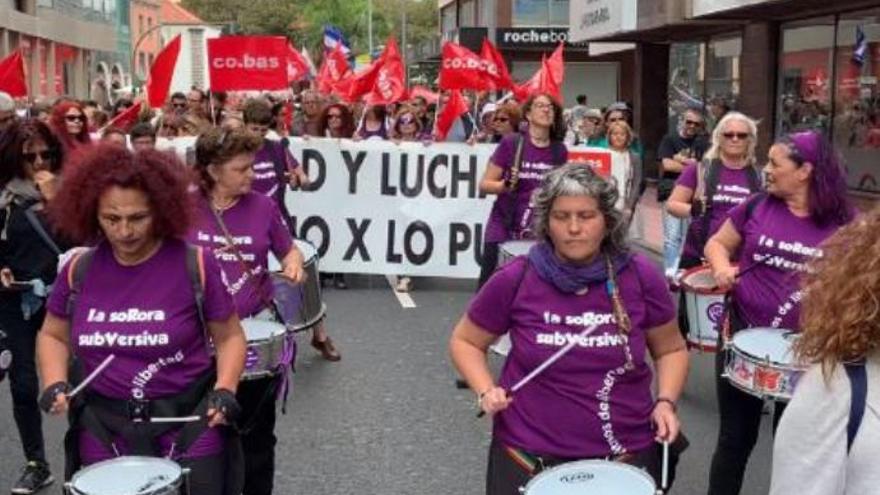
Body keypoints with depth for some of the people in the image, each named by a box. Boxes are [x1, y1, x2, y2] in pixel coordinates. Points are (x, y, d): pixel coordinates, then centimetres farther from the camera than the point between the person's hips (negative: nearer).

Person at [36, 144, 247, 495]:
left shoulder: (194, 266, -10)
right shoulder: (79, 270, -1)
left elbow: (229, 337, 0)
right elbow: (53, 336, 14)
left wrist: (224, 390, -15)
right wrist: (54, 384, -3)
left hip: (191, 427, -2)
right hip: (103, 430, 3)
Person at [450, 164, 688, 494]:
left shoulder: (640, 277, -9)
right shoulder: (515, 280, -12)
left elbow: (671, 350, 6)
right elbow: (465, 342, 2)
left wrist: (666, 402, -9)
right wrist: (486, 391, -13)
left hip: (626, 454, 1)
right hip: (528, 453, -1)